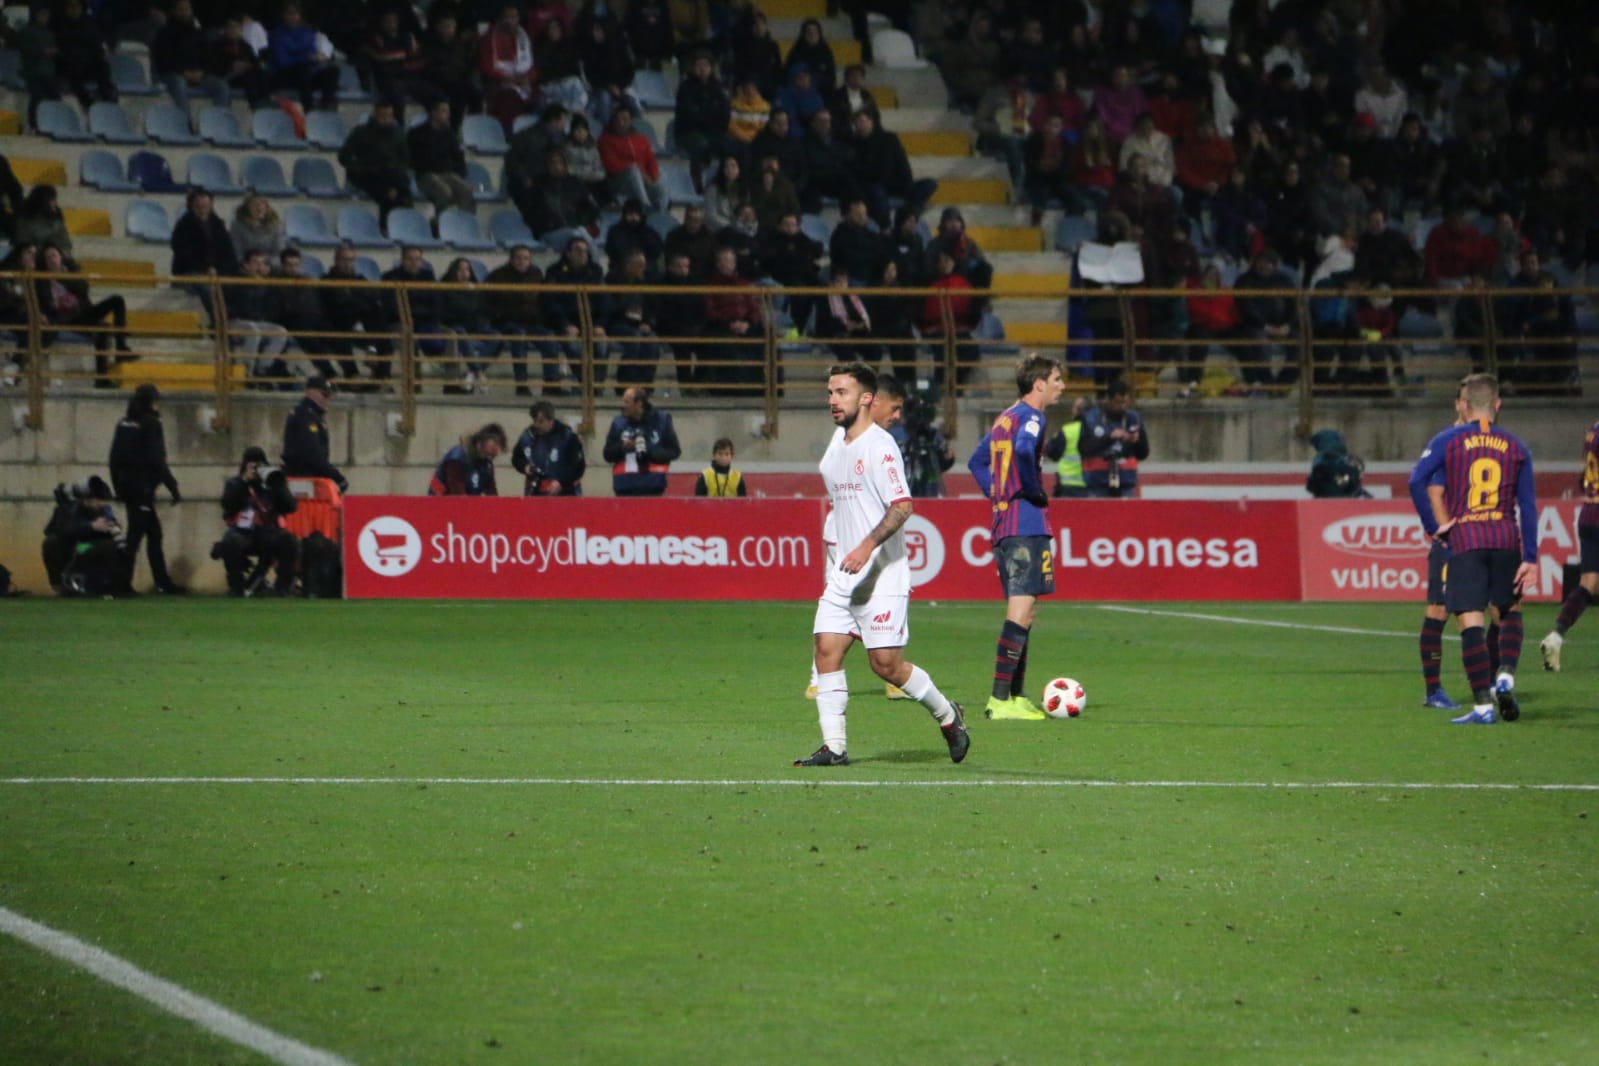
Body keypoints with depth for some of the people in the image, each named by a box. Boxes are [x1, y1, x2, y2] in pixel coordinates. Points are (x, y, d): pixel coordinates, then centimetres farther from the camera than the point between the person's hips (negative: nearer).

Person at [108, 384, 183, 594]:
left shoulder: (124, 424, 12)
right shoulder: (150, 424, -10)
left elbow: (115, 459, 14)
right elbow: (157, 461, -15)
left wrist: (119, 487, 20)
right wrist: (173, 488, -12)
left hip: (128, 487, 8)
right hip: (143, 487, -8)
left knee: (154, 534, 14)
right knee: (135, 535, -6)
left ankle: (163, 582, 16)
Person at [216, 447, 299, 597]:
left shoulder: (272, 483, 12)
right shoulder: (235, 483, 11)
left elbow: (290, 507, -2)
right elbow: (228, 505, -10)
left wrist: (277, 486, -11)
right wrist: (244, 483, -12)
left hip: (268, 532, 1)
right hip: (242, 532, -1)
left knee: (291, 541, -27)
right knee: (231, 542, -35)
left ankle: (284, 587, -13)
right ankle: (236, 587, -16)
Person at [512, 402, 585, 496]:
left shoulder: (567, 437, -13)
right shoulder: (527, 436, 1)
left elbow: (578, 466, -11)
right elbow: (516, 458, 18)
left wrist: (561, 482, -23)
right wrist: (525, 467, -5)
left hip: (564, 496, -4)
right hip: (535, 494, 4)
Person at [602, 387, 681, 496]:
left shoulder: (661, 420, 0)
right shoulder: (618, 423, 6)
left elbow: (674, 451, 2)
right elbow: (608, 455, 8)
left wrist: (649, 451, -13)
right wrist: (622, 448, -13)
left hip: (652, 487, -2)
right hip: (625, 488, 2)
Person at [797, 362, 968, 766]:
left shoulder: (879, 445, -13)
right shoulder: (836, 443, 13)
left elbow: (902, 505, -22)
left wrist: (868, 546, -31)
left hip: (883, 573, -8)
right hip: (844, 573, 8)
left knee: (885, 663, -6)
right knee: (827, 649, -5)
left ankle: (946, 714, 18)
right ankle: (834, 747, -3)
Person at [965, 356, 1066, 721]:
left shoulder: (1006, 417, 18)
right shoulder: (1030, 417, -9)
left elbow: (977, 461, 28)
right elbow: (1023, 451, -30)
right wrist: (1035, 492, -16)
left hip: (1003, 524, 10)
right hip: (1028, 524, -10)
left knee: (1021, 611, 14)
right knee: (1021, 610, -12)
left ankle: (1016, 696, 15)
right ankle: (1000, 699, -17)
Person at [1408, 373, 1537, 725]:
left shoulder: (1448, 441, 3)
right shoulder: (1516, 448, 10)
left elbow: (1418, 481, -10)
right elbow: (1527, 505, 6)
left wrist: (1433, 526, -2)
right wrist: (1530, 558, 5)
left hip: (1464, 538, -2)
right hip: (1506, 538, 2)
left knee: (1471, 622, -5)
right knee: (1510, 611, 22)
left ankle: (1483, 705, -10)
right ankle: (1505, 676, 1)